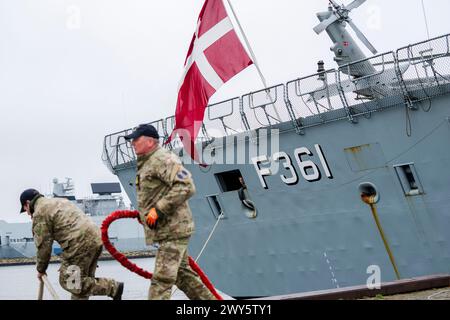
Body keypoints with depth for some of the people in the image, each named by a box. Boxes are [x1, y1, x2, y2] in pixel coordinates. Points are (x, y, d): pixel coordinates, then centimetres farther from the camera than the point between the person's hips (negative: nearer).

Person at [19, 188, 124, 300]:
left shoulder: (40, 213, 1)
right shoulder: (59, 201, 29)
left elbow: (43, 245, -1)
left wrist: (41, 269, 13)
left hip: (80, 244, -9)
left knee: (67, 280, -1)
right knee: (80, 280, 16)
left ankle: (113, 288, -4)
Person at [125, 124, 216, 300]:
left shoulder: (163, 159, -16)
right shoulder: (146, 163, 18)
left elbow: (186, 187, -26)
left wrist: (159, 210, -25)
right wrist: (144, 212, 19)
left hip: (173, 229, -11)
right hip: (170, 230, 11)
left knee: (162, 278, -9)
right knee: (183, 274, 18)